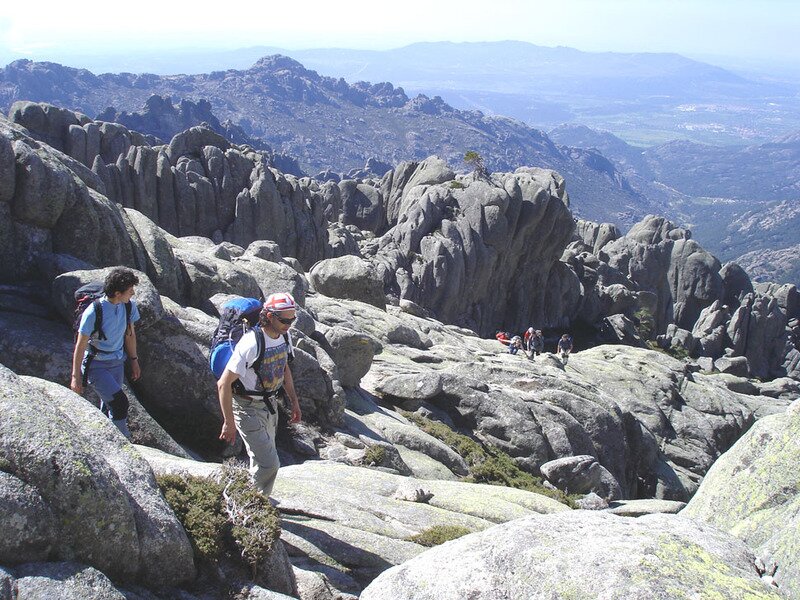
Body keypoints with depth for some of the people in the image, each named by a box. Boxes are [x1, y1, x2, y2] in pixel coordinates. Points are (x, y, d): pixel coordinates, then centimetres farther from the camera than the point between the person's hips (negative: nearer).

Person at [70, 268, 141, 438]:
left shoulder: (129, 306, -7)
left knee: (108, 406, 14)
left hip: (117, 363, 6)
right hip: (95, 365, -6)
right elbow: (80, 346, -16)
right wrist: (76, 377, -11)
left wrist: (134, 361, 17)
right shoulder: (94, 312, -24)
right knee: (120, 403, -16)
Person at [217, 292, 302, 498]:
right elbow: (223, 384, -25)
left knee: (260, 460, 19)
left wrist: (294, 401, 15)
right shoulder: (251, 344, -30)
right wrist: (229, 423, -21)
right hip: (247, 408, -8)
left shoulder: (285, 336, -4)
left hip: (269, 404, 8)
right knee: (268, 465, -9)